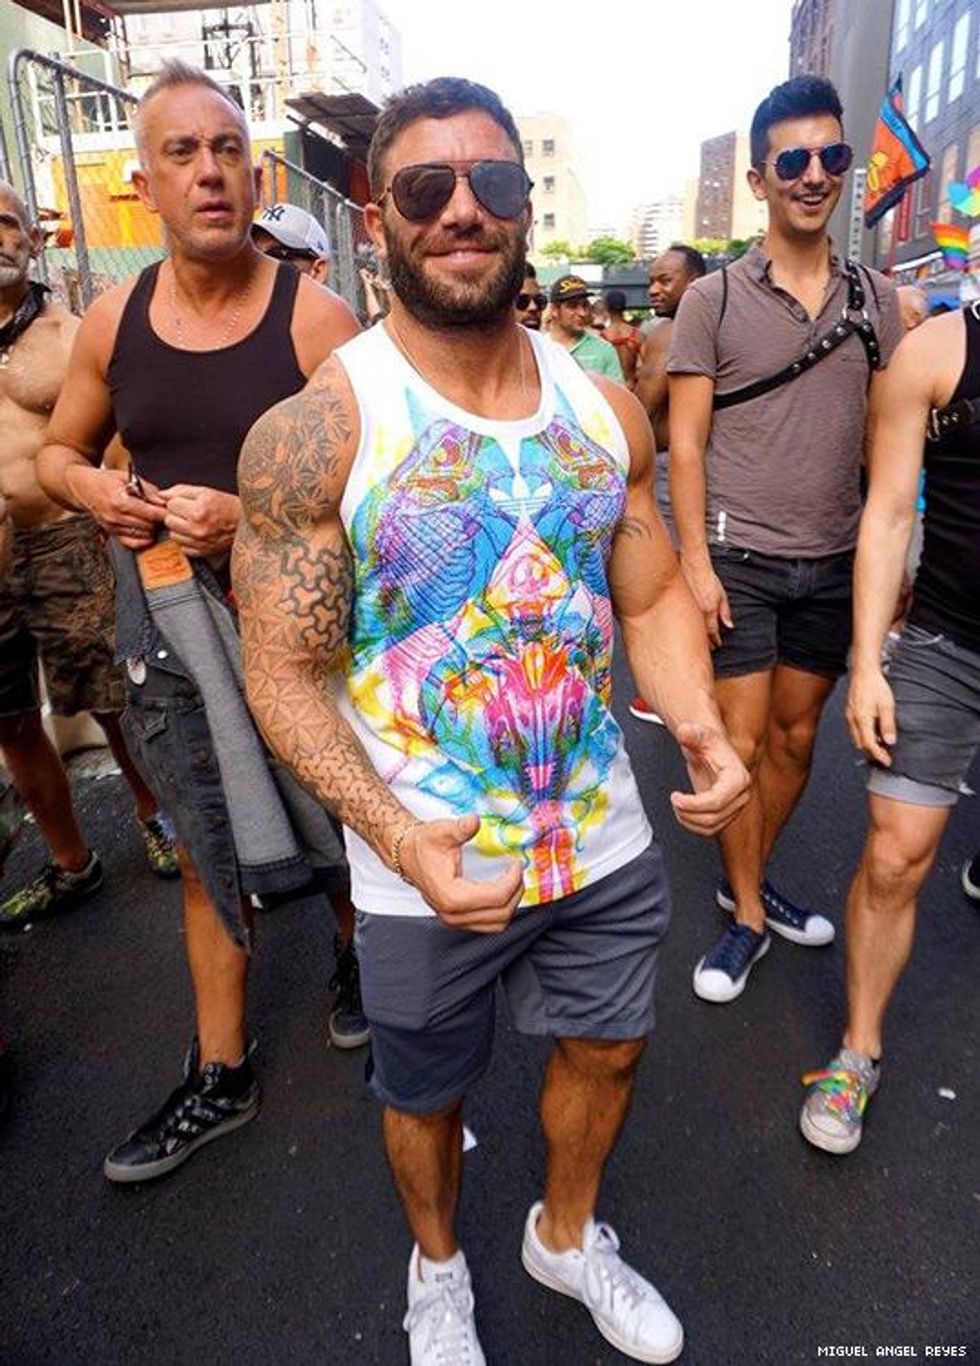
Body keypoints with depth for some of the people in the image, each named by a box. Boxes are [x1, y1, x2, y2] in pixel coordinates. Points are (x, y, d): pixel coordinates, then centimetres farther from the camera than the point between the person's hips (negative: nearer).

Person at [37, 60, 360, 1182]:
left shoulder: (314, 317, -8)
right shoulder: (113, 321, 5)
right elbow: (57, 449, 18)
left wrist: (250, 514, -23)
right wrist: (92, 488, -5)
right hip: (167, 618, 4)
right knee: (209, 848, 15)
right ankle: (221, 1075, 33)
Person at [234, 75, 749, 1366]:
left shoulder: (606, 407, -2)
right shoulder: (314, 432, -16)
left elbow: (654, 595, 4)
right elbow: (283, 673, -15)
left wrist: (701, 724, -15)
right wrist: (398, 838, -28)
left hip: (606, 840, 5)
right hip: (426, 873, -3)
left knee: (606, 1053, 25)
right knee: (428, 1095, 21)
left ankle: (568, 1237, 58)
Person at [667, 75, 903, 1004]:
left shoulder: (874, 297, 8)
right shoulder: (712, 299, -2)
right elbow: (685, 441, -5)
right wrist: (694, 560, -13)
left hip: (834, 561, 4)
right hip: (741, 559, -4)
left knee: (795, 736, 12)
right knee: (740, 743, 0)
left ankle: (749, 882, 31)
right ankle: (748, 917, 18)